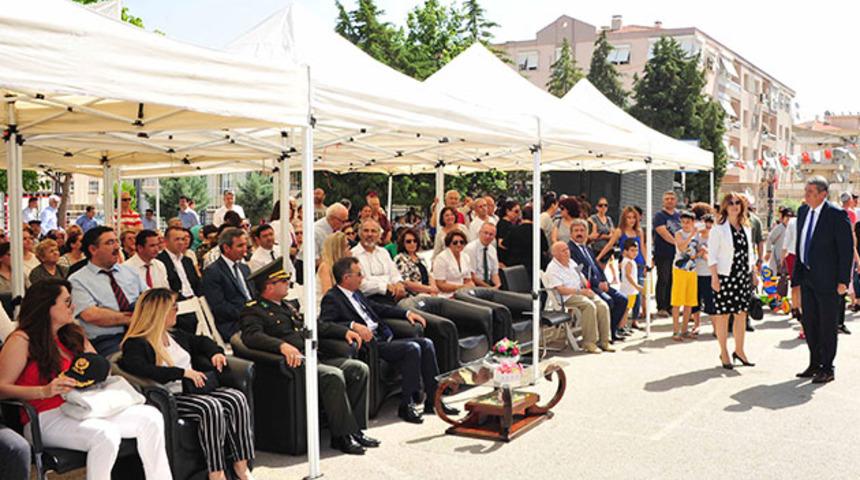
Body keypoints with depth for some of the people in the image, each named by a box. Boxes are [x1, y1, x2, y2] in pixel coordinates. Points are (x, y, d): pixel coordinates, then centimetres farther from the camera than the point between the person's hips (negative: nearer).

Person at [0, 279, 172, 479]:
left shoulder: (73, 335, 19)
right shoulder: (21, 340, -2)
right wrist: (45, 391, -23)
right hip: (48, 418, -7)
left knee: (151, 417, -11)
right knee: (105, 435, -35)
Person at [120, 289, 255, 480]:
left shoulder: (174, 335, 21)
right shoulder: (135, 344, -5)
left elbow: (200, 341, 37)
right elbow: (138, 368, -25)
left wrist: (215, 352, 13)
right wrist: (182, 373, -26)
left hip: (195, 390, 8)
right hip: (170, 398, -8)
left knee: (237, 399, -18)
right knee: (211, 407, -34)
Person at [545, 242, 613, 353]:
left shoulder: (571, 262, 18)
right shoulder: (552, 269, -7)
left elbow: (582, 278, 23)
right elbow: (560, 289, -16)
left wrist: (587, 288, 2)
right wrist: (580, 291, -19)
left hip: (582, 292, 7)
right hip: (567, 297, -7)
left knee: (603, 306, -17)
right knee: (590, 305, -33)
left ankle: (603, 341, -11)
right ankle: (588, 343, -28)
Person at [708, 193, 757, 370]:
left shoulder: (746, 227, 12)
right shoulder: (719, 228, -7)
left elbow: (749, 252, 18)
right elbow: (712, 254, -9)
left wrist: (753, 273, 13)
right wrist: (714, 277, -15)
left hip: (743, 276, 6)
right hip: (725, 276, -6)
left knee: (742, 313, 9)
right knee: (723, 315, -1)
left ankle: (739, 350, 20)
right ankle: (724, 353, 10)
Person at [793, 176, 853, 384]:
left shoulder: (837, 215, -14)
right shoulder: (803, 211, 7)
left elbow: (847, 249, -13)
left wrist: (843, 281, -15)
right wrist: (797, 273, 12)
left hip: (827, 280, -7)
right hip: (807, 277, 7)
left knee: (827, 325, 3)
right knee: (809, 323, 14)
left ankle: (827, 369, 14)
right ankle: (814, 364, 27)